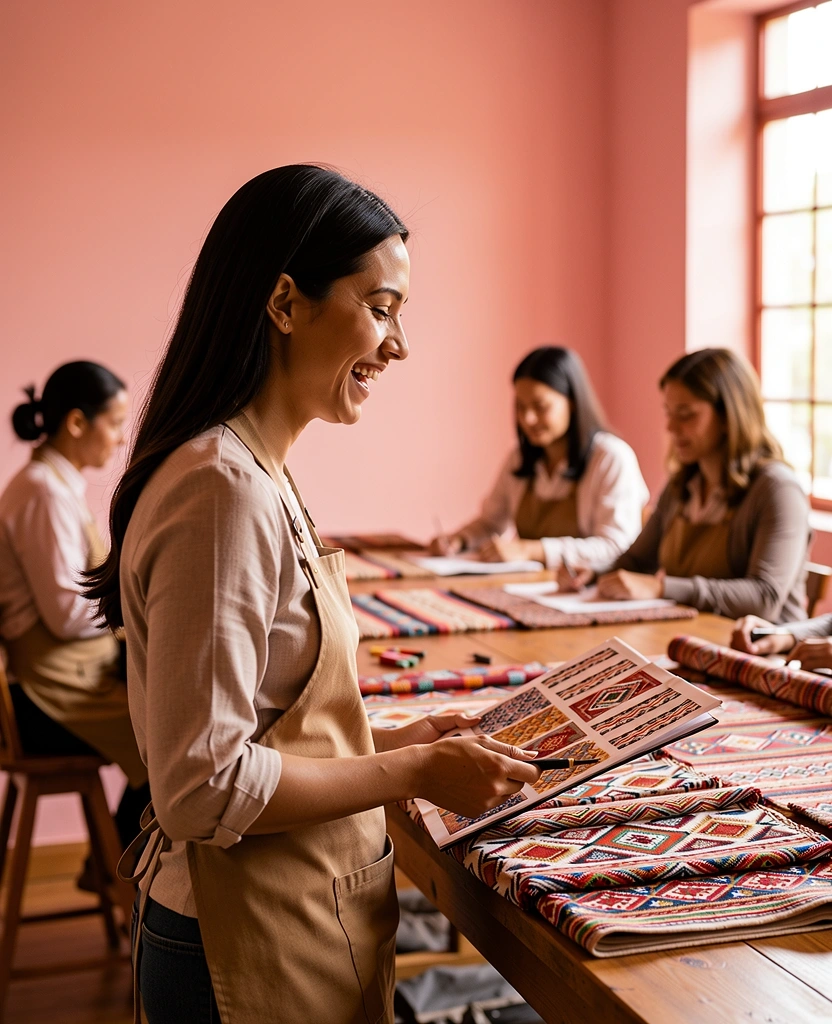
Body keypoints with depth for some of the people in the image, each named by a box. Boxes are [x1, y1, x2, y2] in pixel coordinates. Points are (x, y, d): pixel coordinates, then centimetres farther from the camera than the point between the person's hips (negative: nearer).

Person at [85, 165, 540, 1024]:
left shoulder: (251, 474, 8)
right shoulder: (223, 489, -23)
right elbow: (204, 787, -23)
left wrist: (396, 740, 7)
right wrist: (416, 772, -16)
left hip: (296, 917, 9)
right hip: (260, 950, -9)